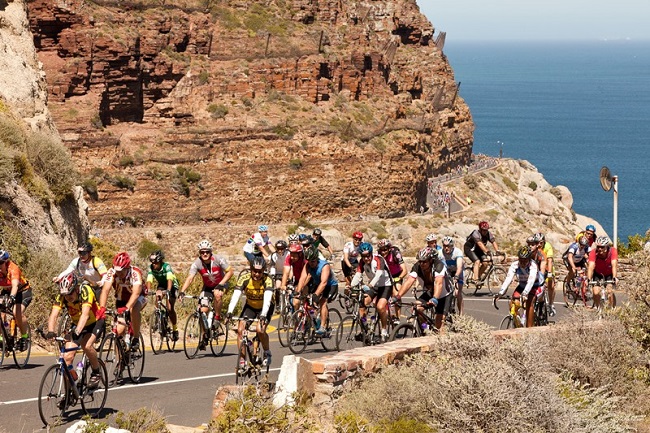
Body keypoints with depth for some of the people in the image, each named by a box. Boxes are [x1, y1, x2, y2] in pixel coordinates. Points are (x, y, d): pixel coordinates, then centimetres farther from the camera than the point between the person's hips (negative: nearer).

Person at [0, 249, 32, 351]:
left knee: (18, 313, -27)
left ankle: (25, 337, -7)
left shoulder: (13, 269, -32)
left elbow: (15, 285, -46)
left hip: (23, 291, -5)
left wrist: (12, 297, -63)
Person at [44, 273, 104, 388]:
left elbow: (85, 314, -44)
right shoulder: (61, 296, -20)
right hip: (77, 325, 4)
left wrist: (77, 331, -59)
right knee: (67, 357, -13)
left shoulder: (85, 291, -32)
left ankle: (96, 373, -7)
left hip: (95, 322, -4)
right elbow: (53, 315, -31)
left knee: (87, 345, -32)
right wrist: (50, 332, -50)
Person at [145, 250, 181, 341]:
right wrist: (148, 290, -50)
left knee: (170, 309, -13)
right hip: (161, 285, 3)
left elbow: (170, 279, -45)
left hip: (172, 285, -3)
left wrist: (168, 290, -61)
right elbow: (149, 280, -30)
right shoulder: (151, 268, -20)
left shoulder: (166, 266, -31)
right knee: (158, 295, -31)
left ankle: (175, 329, 5)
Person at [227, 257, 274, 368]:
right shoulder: (244, 278, -23)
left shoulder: (267, 280, -29)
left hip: (265, 307, -3)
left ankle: (267, 354, 0)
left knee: (260, 330, -25)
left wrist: (263, 315, -56)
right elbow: (235, 295, -32)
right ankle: (242, 359, -2)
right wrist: (229, 312, -46)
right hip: (250, 306, 3)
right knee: (240, 330, -14)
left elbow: (267, 299, -40)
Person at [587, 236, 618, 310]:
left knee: (609, 291, -22)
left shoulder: (612, 251, -29)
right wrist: (588, 279, -50)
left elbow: (614, 265, -38)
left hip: (609, 274, -1)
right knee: (596, 292, -17)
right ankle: (597, 308, 8)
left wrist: (614, 278, -53)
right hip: (598, 274, 1)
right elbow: (591, 267, -36)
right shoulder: (593, 252, -28)